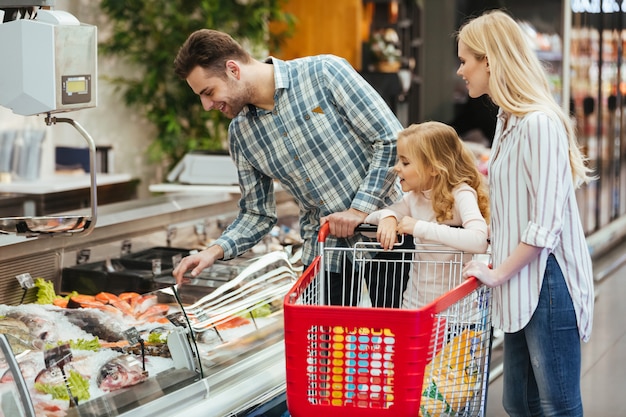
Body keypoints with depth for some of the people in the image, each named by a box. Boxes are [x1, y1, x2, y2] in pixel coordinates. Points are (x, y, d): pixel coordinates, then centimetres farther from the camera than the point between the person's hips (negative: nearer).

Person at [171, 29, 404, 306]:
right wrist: (215, 251, -5)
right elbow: (257, 213, 12)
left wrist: (360, 209, -17)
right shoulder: (240, 133, 5)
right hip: (323, 254, 4)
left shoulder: (323, 73, -11)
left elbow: (391, 139, -12)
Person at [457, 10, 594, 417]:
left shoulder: (540, 124, -18)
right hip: (523, 284, 10)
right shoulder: (509, 120, 13)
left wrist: (499, 273, -15)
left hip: (548, 283, -10)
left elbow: (545, 223, -21)